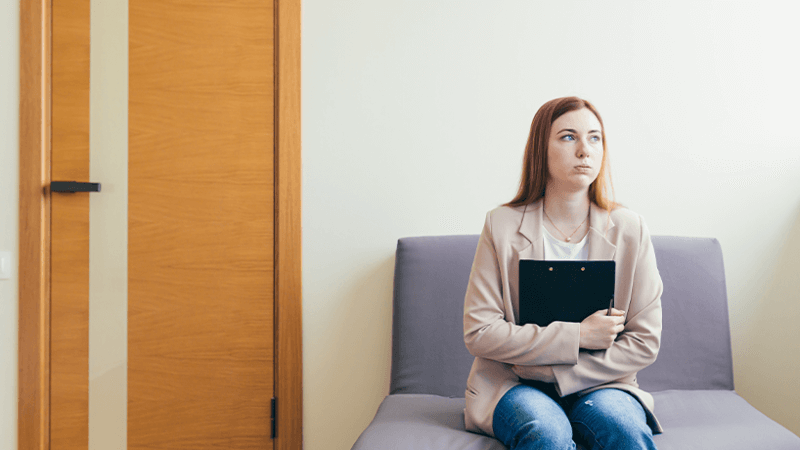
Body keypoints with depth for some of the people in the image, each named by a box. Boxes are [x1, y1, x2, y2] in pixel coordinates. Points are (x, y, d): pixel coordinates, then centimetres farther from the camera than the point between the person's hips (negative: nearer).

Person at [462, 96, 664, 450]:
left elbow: (644, 341, -1)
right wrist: (576, 336, -16)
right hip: (513, 384, -1)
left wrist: (562, 376, -12)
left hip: (598, 384, 2)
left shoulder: (629, 229, 0)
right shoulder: (502, 226, -5)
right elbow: (479, 333, -9)